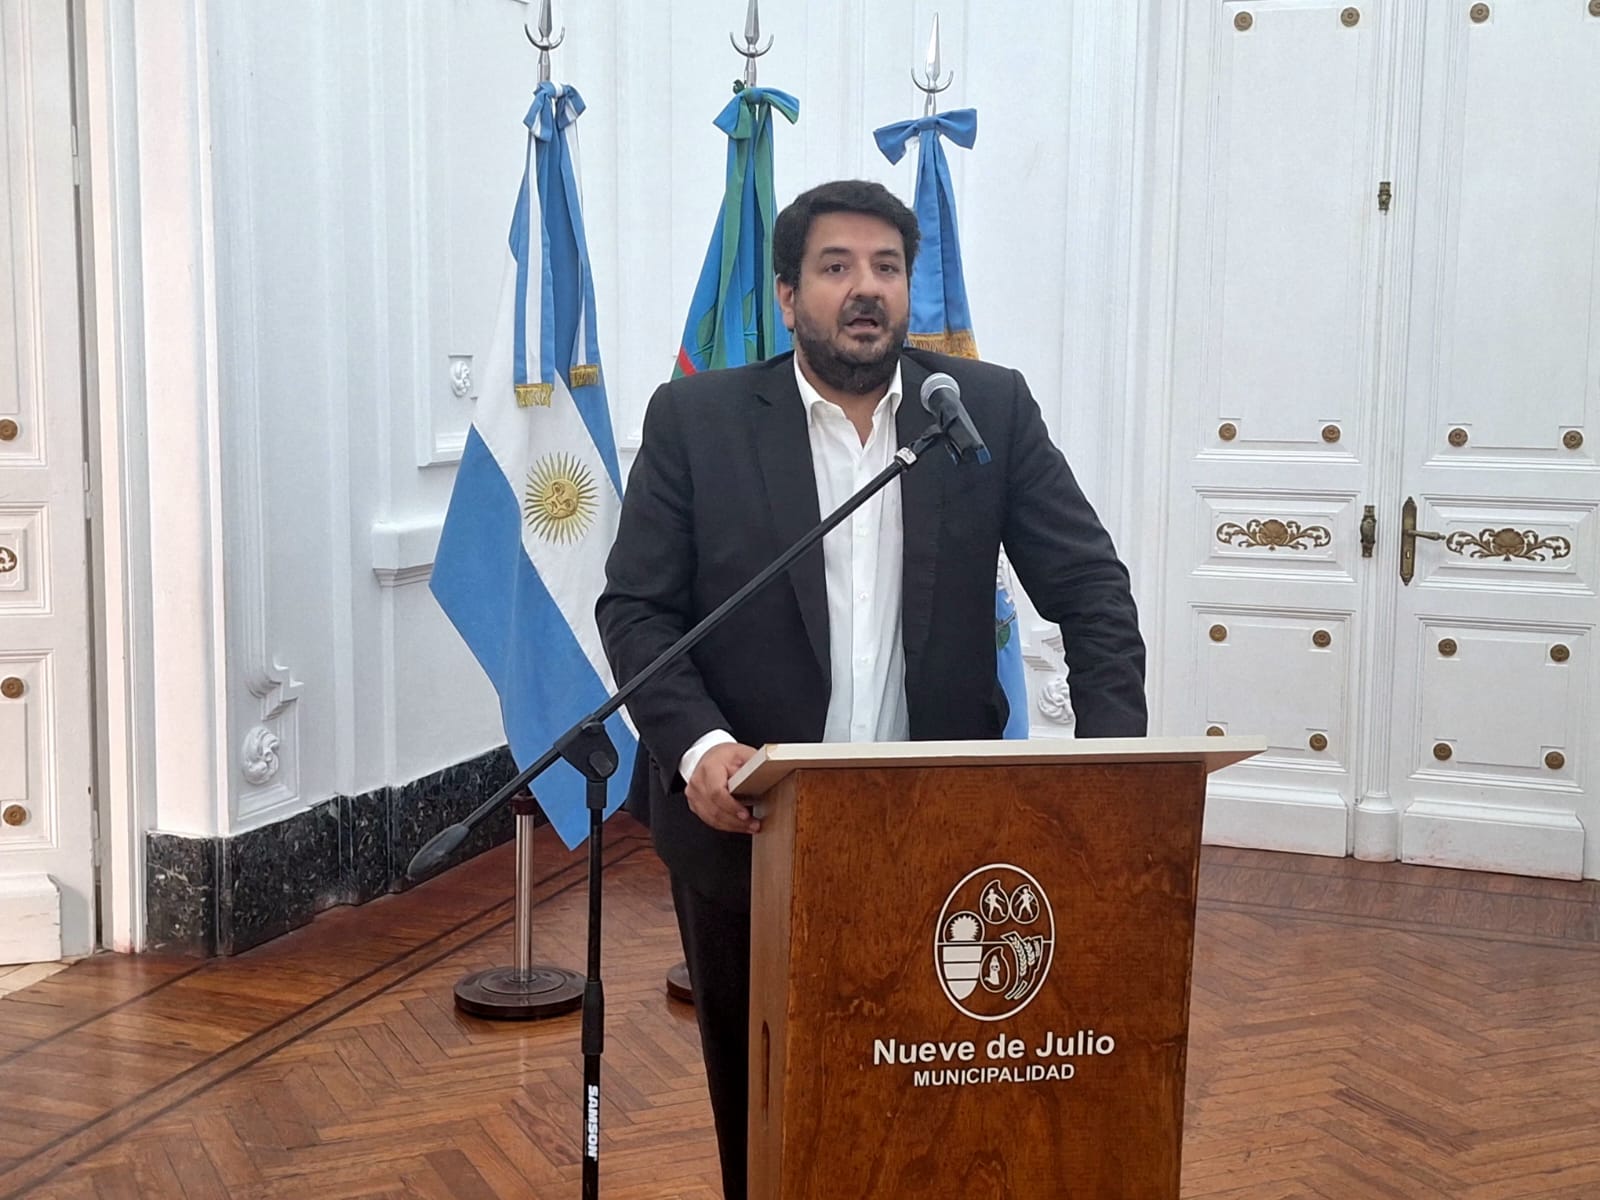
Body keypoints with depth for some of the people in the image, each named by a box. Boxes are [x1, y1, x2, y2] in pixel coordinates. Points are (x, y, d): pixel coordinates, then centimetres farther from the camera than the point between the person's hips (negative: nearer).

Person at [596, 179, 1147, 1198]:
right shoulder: (696, 418, -1)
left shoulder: (991, 409, 1)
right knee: (762, 1115, 14)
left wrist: (1113, 760, -15)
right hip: (749, 833, 0)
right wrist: (698, 747, -21)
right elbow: (637, 606, -3)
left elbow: (1091, 587, -1)